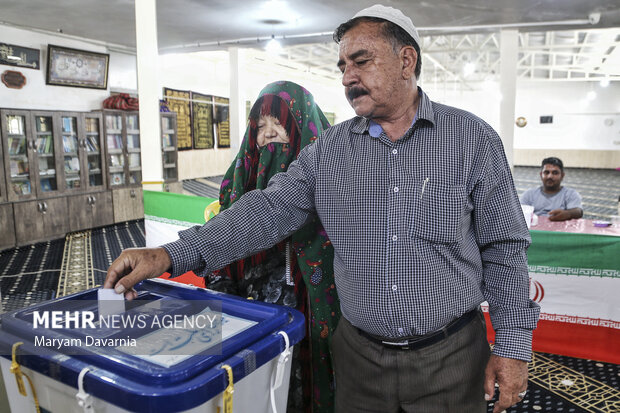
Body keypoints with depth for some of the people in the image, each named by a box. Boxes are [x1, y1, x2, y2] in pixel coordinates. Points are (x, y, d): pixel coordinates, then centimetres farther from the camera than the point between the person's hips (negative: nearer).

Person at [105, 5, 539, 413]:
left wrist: (513, 345, -5)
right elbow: (269, 210, -5)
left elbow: (504, 249, -3)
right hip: (360, 356, 2)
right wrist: (172, 255, -14)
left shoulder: (473, 138, -5)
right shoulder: (329, 149, 1)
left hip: (451, 357, -1)